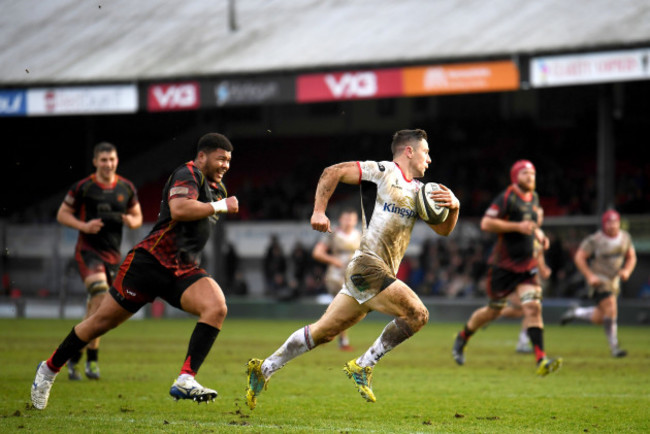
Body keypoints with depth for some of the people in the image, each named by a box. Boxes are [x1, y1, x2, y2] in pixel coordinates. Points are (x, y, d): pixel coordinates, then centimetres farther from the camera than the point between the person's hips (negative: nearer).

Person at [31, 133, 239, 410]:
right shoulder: (188, 175, -11)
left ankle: (185, 381, -26)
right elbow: (179, 210, -31)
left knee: (217, 307, -21)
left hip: (184, 271, 7)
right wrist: (219, 206, -22)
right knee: (103, 321, 3)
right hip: (150, 262, -7)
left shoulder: (217, 187, 16)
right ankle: (50, 368, 24)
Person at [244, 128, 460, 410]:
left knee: (323, 332, 11)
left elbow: (443, 230, 18)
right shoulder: (383, 171, -4)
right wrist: (319, 210, -12)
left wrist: (453, 207, -2)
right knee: (417, 314, -17)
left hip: (383, 272, 8)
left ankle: (264, 368, 19)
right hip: (368, 263, -8)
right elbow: (332, 173, -3)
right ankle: (362, 366, -9)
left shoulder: (419, 190, 18)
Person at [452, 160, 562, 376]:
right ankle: (462, 338, 35)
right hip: (504, 264, -5)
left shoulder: (534, 198, 11)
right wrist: (518, 226, -24)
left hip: (527, 264, 5)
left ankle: (541, 360, -21)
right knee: (493, 311, 7)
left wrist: (539, 234, 8)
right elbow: (486, 223, -20)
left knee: (533, 307, -13)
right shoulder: (506, 197, -13)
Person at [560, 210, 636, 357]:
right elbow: (579, 257, -10)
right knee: (611, 310, -21)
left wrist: (627, 270, -8)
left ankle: (575, 313, 37)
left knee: (599, 319, 11)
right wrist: (589, 275, -18)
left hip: (614, 281, 7)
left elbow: (631, 257, 12)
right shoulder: (595, 240, -15)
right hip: (598, 280, -7)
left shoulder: (625, 237, 1)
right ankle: (614, 347, -15)